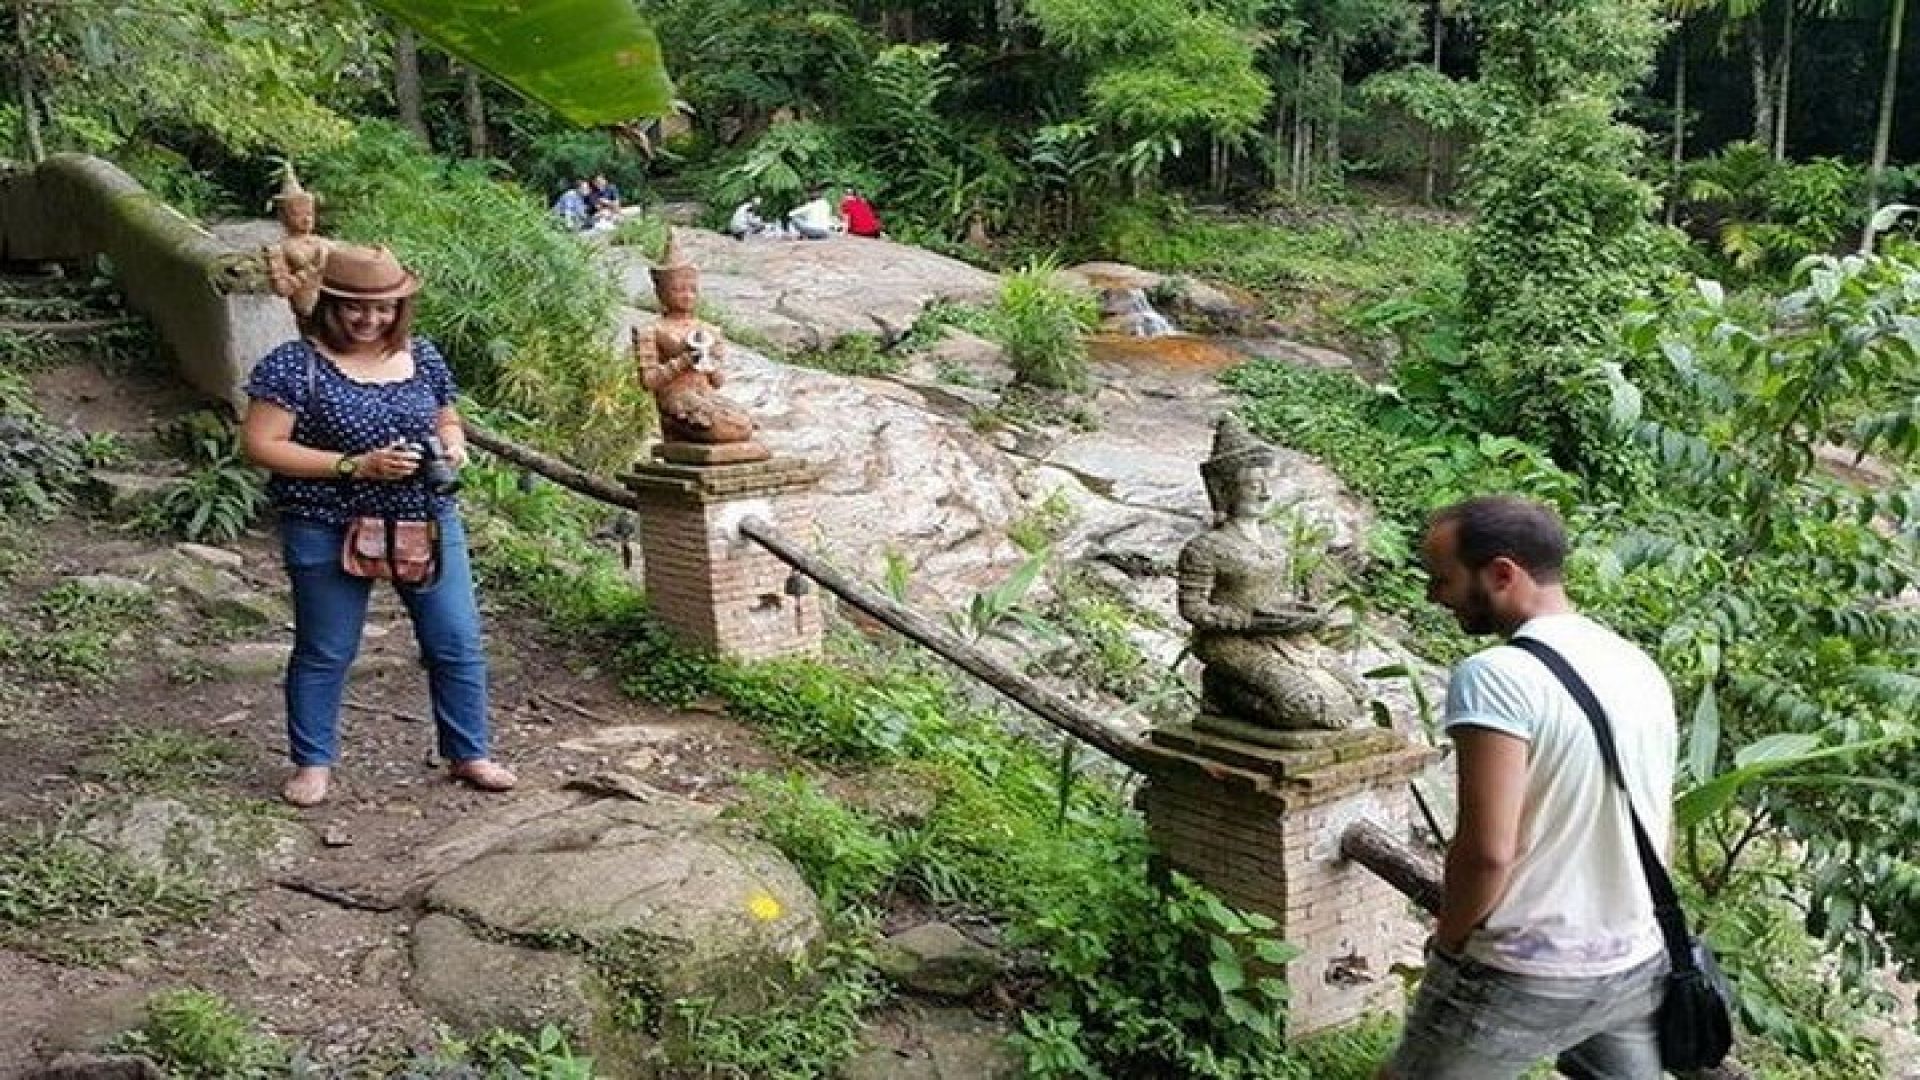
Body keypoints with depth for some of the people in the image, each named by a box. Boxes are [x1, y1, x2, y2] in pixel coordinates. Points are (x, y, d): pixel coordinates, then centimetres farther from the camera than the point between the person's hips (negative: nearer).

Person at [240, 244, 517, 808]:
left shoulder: (422, 356, 5)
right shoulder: (293, 365, -10)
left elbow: (448, 422, 19)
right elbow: (260, 445, -14)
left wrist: (452, 448, -6)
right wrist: (355, 466, -20)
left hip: (428, 524, 4)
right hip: (329, 533, -4)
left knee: (458, 644, 6)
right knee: (324, 653, 10)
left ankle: (467, 754, 23)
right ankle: (313, 762, 28)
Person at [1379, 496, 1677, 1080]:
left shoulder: (1496, 676, -21)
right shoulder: (1642, 666, 4)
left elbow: (1487, 850, -25)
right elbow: (1658, 828, 13)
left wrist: (1448, 943, -8)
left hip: (1523, 975, -7)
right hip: (1637, 964, 7)